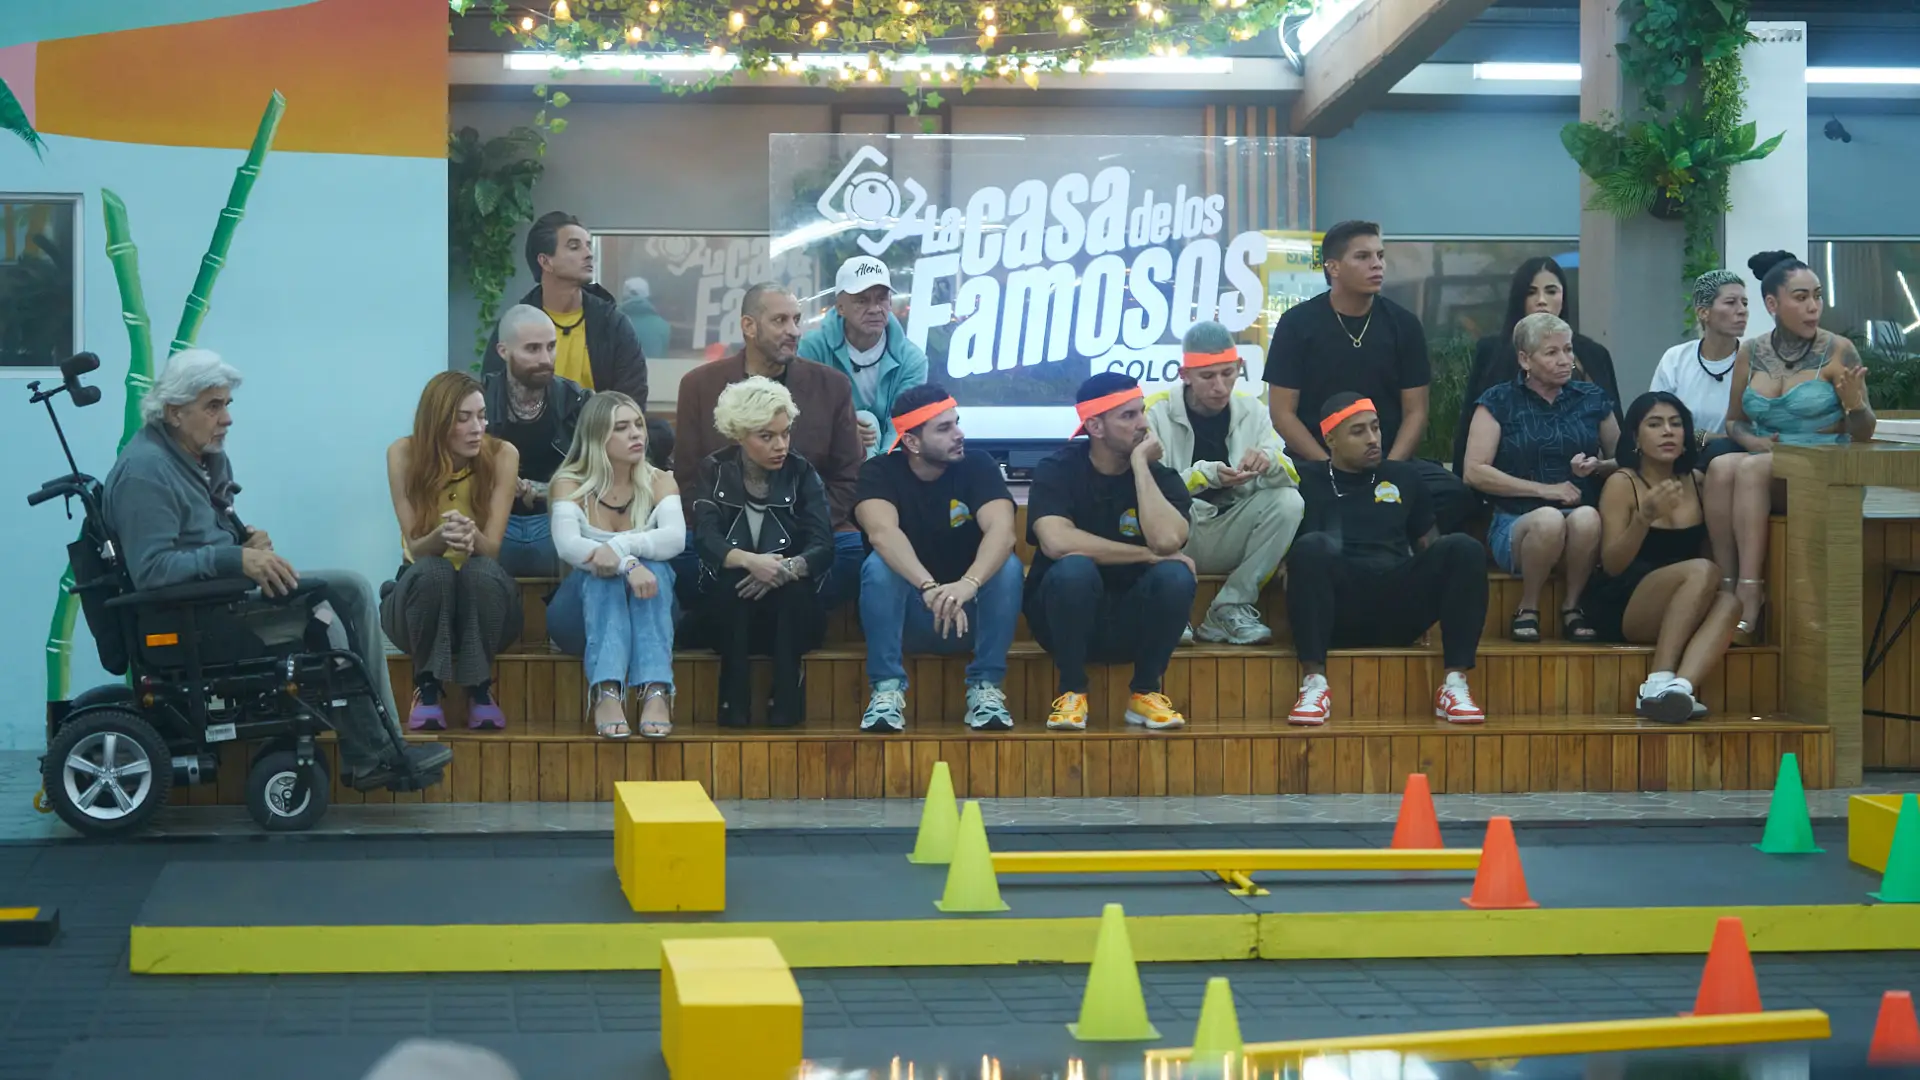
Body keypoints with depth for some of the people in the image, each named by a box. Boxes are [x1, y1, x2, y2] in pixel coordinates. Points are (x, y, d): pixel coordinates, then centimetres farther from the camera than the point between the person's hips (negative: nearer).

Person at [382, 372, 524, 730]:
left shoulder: (502, 455, -13)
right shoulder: (404, 454, -13)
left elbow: (491, 549, -17)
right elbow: (415, 548, -16)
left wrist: (471, 536, -41)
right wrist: (441, 536, -40)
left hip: (483, 595, 0)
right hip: (422, 592, 0)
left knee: (483, 571, -35)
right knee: (431, 571, -35)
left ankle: (480, 687, -18)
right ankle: (427, 686, -17)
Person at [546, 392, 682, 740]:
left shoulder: (659, 483, 1)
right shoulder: (570, 484, -5)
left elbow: (675, 538, -20)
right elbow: (567, 545, -24)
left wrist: (621, 546, -38)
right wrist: (627, 564, -41)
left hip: (647, 609, 1)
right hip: (583, 611, -1)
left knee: (651, 565, -30)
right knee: (604, 571, -32)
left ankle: (657, 692, -49)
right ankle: (606, 693, -54)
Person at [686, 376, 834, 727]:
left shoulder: (801, 473, 1)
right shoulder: (714, 471, 0)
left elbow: (823, 547, -12)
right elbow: (706, 541, -17)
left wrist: (788, 569, -36)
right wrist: (749, 560, -39)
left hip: (789, 616, 0)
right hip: (726, 612, 0)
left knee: (793, 585, -32)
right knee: (733, 579, -33)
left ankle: (786, 700, -29)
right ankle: (734, 700, -29)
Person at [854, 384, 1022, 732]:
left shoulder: (978, 466, -9)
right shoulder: (880, 472, -11)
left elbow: (1002, 530, -27)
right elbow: (882, 533, -31)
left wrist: (968, 584, -48)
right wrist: (929, 588, -49)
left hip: (970, 613, 1)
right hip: (905, 616, -1)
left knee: (1008, 565, -26)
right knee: (879, 565, -29)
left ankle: (986, 687, -21)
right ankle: (887, 690, -28)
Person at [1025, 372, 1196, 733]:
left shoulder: (1161, 476, -4)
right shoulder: (1057, 472, -11)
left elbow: (1166, 540, -25)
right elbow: (1056, 542, -30)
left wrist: (1140, 466, -19)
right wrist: (1147, 555, -24)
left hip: (1133, 621, 2)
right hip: (1067, 620, -2)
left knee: (1176, 576, -27)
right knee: (1075, 568, -34)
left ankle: (1146, 692, -9)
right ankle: (1072, 692, -16)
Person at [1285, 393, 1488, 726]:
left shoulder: (1403, 477, 24)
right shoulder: (1307, 481, 15)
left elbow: (1429, 543, 26)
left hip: (1399, 611, 3)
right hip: (1336, 615, -3)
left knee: (1463, 548, -21)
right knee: (1313, 547, -33)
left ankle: (1456, 684, -27)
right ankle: (1314, 684, -38)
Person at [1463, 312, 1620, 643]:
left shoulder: (1592, 399, 14)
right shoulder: (1499, 402, 4)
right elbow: (1475, 472, -5)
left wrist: (1596, 466, -3)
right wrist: (1545, 490, -10)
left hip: (1581, 511, 2)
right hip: (1516, 522, -2)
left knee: (1586, 518, -36)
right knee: (1548, 520, -38)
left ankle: (1572, 605, -12)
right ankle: (1527, 610, -14)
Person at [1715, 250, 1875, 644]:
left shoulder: (1838, 351, -1)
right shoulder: (1750, 354, 8)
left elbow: (1863, 434, 0)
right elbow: (1734, 421, 18)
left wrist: (1854, 403, -22)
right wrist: (1753, 441, -4)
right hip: (1766, 466, 3)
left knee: (1752, 469, -34)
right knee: (1720, 468, -31)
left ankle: (1749, 598, -40)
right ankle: (1727, 591, -34)